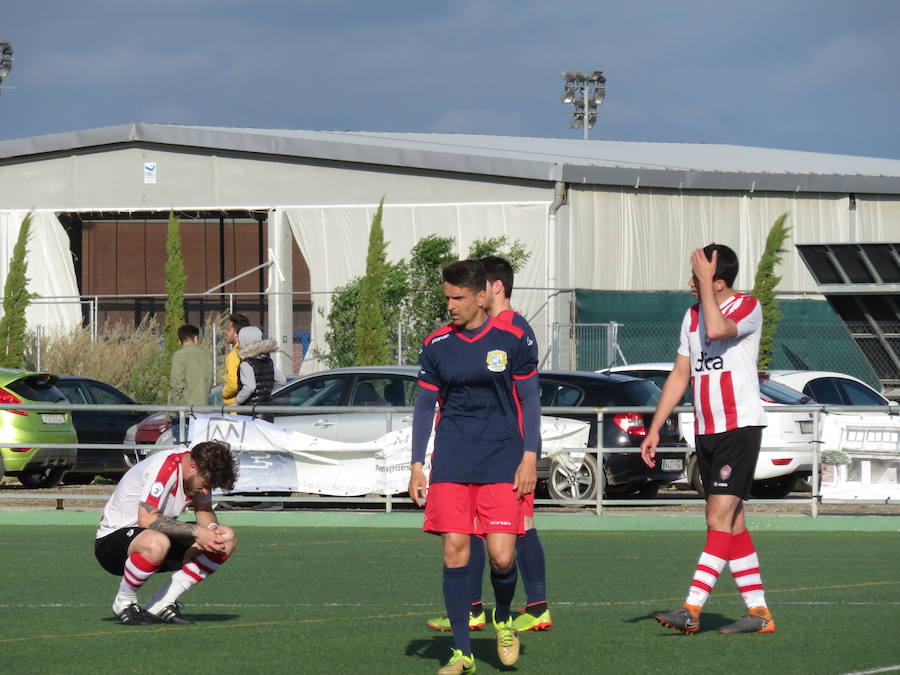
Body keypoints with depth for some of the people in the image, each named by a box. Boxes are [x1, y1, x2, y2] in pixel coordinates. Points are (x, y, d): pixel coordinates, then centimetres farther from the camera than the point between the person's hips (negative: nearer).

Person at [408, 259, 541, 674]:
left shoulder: (511, 340, -1)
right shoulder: (436, 345, 4)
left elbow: (530, 400, 4)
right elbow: (424, 406, 11)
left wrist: (529, 458, -3)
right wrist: (416, 466, 5)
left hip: (501, 463, -2)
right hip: (451, 464, 2)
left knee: (501, 556, -10)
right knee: (454, 551, -5)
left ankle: (503, 619, 22)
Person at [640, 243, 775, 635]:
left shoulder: (748, 308, -9)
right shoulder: (692, 316, 13)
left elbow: (717, 329, -31)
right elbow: (680, 375, 18)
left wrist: (705, 281, -21)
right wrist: (654, 429, 15)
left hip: (740, 427, -8)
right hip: (705, 432, 8)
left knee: (720, 519, -13)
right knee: (731, 523, 7)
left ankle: (692, 609, -20)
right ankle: (758, 613, 11)